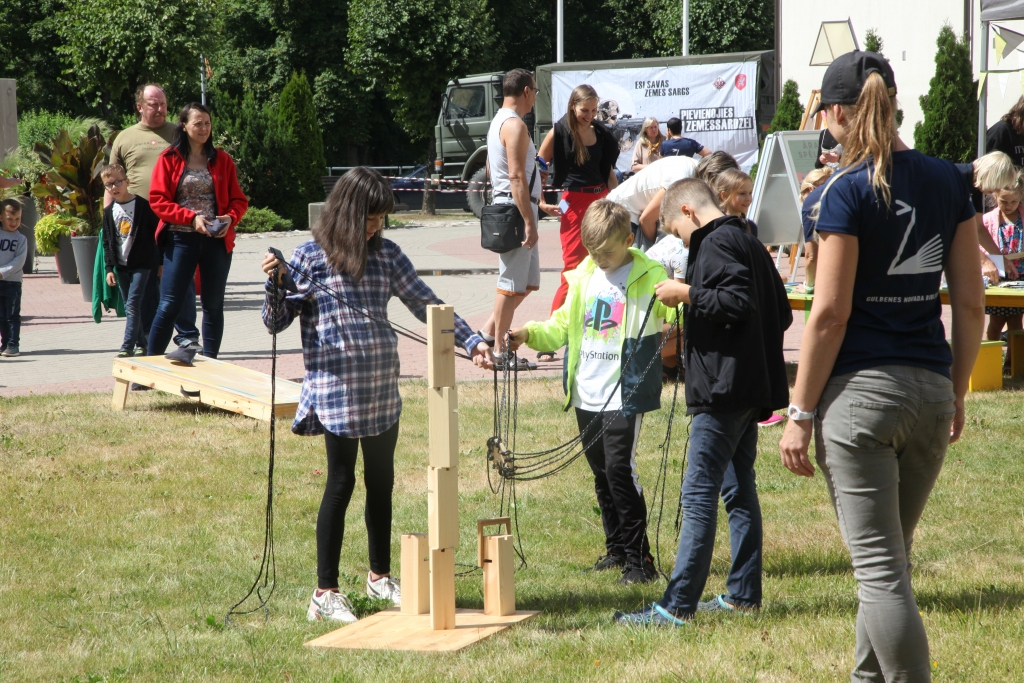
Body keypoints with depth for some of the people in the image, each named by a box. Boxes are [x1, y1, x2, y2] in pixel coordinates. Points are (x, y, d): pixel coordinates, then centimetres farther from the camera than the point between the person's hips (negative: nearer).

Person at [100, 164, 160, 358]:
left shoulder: (143, 206, -7)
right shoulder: (109, 212, 7)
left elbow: (157, 234, -3)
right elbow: (107, 243, 11)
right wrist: (109, 268, 4)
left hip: (141, 264, -5)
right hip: (121, 266, 5)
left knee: (133, 305, -13)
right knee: (130, 307, 7)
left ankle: (127, 346, -15)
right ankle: (141, 344, 15)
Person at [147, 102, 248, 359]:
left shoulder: (222, 160, 8)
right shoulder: (170, 159, 1)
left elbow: (238, 200, 11)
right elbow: (158, 200, -5)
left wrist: (230, 218, -11)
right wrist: (191, 218, -15)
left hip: (217, 240, 3)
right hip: (180, 239, -3)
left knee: (214, 305, 6)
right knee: (170, 305, -4)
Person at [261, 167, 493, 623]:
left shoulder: (386, 254, 8)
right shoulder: (310, 256, -3)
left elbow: (426, 304, 10)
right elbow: (276, 322, 0)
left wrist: (472, 341, 2)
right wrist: (274, 282, -19)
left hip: (382, 390, 5)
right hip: (335, 390, -5)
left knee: (381, 481, 13)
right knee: (341, 482, -4)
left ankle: (379, 576, 28)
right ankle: (325, 593, 2)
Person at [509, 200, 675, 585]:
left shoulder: (649, 277, -6)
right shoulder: (584, 276, 12)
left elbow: (677, 311, -17)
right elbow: (563, 326, 20)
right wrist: (530, 334, 4)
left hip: (626, 394, -7)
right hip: (586, 395, 7)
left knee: (620, 468, -12)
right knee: (601, 471, 13)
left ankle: (638, 557, -6)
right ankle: (616, 549, 25)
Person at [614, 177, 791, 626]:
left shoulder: (717, 243, -12)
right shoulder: (750, 244, 17)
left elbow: (738, 302, -24)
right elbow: (782, 315, 18)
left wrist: (687, 295, -14)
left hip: (722, 389, -10)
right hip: (751, 388, 10)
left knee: (699, 495, -11)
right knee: (738, 490, 15)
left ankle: (677, 606, -13)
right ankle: (744, 594, 19)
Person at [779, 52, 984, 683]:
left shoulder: (849, 191, -10)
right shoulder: (948, 182, 6)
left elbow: (831, 313, -12)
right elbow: (970, 302, 8)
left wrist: (801, 413, -6)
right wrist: (957, 392, 18)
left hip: (860, 389, -6)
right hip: (930, 390, 6)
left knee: (880, 567, -4)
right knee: (891, 557, 20)